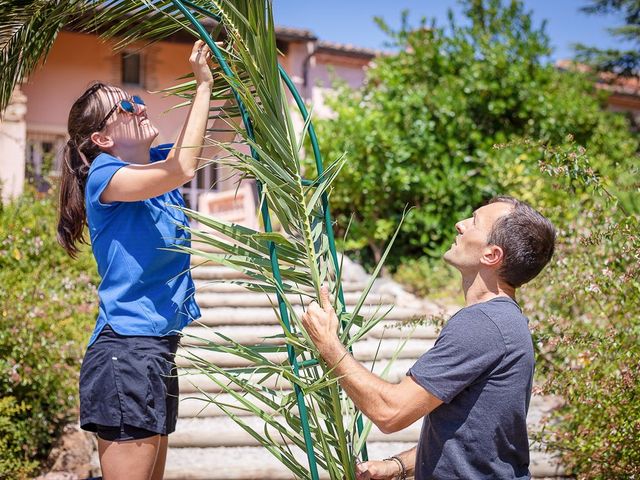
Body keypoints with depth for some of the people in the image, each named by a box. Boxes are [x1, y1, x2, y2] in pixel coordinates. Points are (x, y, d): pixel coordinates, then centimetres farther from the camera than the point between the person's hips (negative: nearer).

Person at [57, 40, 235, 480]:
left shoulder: (158, 161, 11)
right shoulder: (103, 175, -12)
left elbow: (223, 134, 16)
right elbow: (183, 170, -26)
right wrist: (203, 85, -17)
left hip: (159, 349, 8)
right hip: (125, 349, -8)